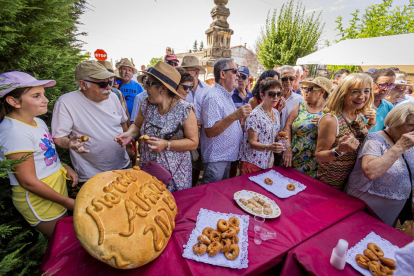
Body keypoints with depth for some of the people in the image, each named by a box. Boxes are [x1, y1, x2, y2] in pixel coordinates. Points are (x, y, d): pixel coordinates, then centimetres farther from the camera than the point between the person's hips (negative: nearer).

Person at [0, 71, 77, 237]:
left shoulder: (37, 122, 1)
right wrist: (68, 202, -16)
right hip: (38, 198, -7)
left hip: (57, 186, 8)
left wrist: (64, 167, -1)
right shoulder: (14, 132, -24)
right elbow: (28, 181, -21)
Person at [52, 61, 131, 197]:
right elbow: (57, 138, -12)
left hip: (123, 165, 5)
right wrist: (69, 143, -33)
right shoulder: (66, 102, -16)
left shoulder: (112, 96, -2)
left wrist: (129, 146, 13)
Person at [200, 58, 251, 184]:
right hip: (215, 158, -9)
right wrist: (234, 116, -33)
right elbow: (210, 132, -27)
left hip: (227, 155, 10)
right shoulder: (213, 97, -19)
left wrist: (241, 117, 12)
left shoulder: (227, 96, 13)